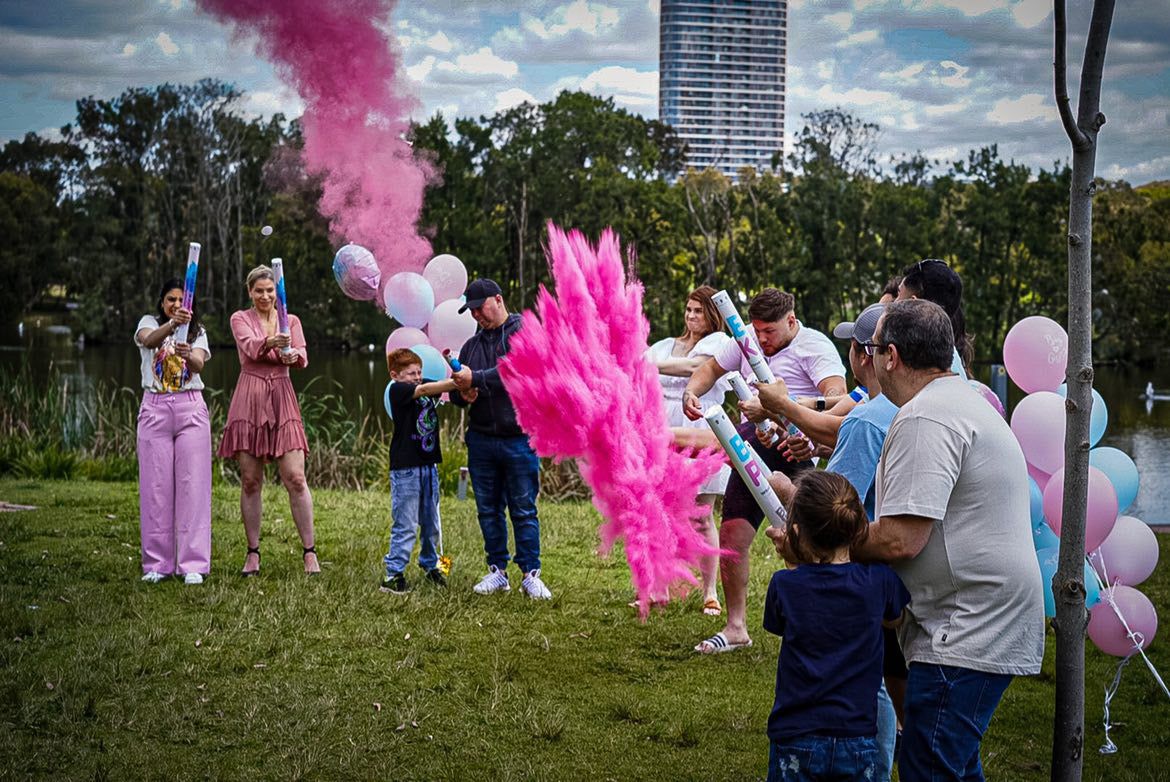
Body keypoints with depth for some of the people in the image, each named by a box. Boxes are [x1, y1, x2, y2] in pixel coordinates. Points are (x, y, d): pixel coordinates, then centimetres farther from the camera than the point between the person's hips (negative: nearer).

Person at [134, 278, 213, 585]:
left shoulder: (197, 331, 10)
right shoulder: (150, 322, 7)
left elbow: (199, 365, -10)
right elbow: (149, 340, -19)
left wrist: (188, 356, -34)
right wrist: (172, 324, -39)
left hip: (190, 409, 1)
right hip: (155, 408, -1)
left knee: (192, 484, -4)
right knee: (156, 485, 0)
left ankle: (193, 564, -2)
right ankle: (157, 563, 8)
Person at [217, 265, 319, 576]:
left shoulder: (291, 321, 14)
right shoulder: (240, 319, 7)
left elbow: (303, 358, 0)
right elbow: (251, 347, -14)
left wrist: (292, 355, -24)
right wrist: (271, 343, -36)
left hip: (281, 399, 1)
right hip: (249, 399, -1)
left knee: (295, 478, -7)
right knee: (250, 481, 1)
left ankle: (310, 552, -2)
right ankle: (253, 553, 10)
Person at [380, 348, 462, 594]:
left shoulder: (424, 385, 12)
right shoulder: (397, 390, -8)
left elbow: (445, 386, 2)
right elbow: (424, 390, -22)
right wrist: (457, 382, -29)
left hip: (428, 465, 7)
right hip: (405, 468, -7)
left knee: (431, 522, 15)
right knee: (405, 525, -6)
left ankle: (430, 565, 29)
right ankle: (393, 574, 0)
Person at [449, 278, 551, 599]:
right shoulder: (472, 345, 16)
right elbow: (456, 393, 20)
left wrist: (476, 379, -23)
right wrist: (462, 394, -4)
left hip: (518, 438, -5)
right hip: (481, 440, 6)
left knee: (524, 510, -2)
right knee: (489, 510, 9)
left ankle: (531, 574, 4)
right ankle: (497, 571, 17)